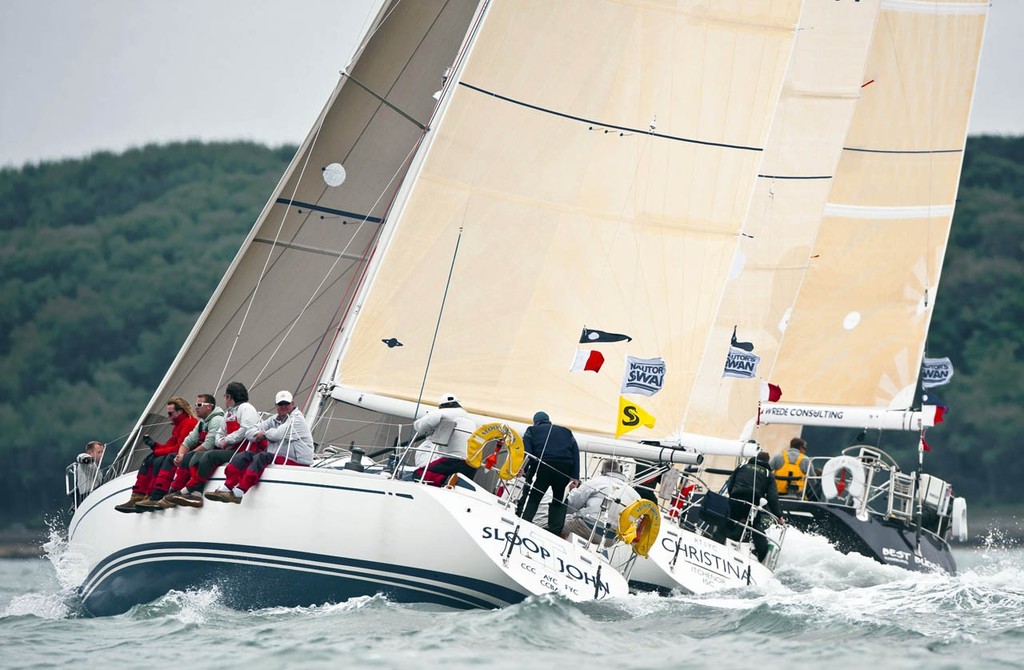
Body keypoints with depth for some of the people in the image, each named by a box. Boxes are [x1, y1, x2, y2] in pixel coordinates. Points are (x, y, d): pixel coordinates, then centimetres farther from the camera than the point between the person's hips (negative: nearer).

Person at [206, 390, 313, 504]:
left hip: (295, 462, -8)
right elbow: (250, 432, 14)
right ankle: (226, 488, -21)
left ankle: (238, 493, -40)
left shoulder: (297, 419, -4)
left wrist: (264, 434, -2)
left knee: (261, 457, -31)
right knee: (243, 455, -7)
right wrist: (260, 435, -8)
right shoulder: (274, 420, 19)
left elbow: (279, 434, -22)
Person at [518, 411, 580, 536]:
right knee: (559, 500, 14)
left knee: (532, 497, 0)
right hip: (565, 468, 2)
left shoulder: (532, 430, 21)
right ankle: (555, 532, 6)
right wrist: (575, 476, 7)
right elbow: (575, 451, 14)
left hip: (542, 465, -2)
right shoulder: (566, 431, 28)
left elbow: (526, 450, 1)